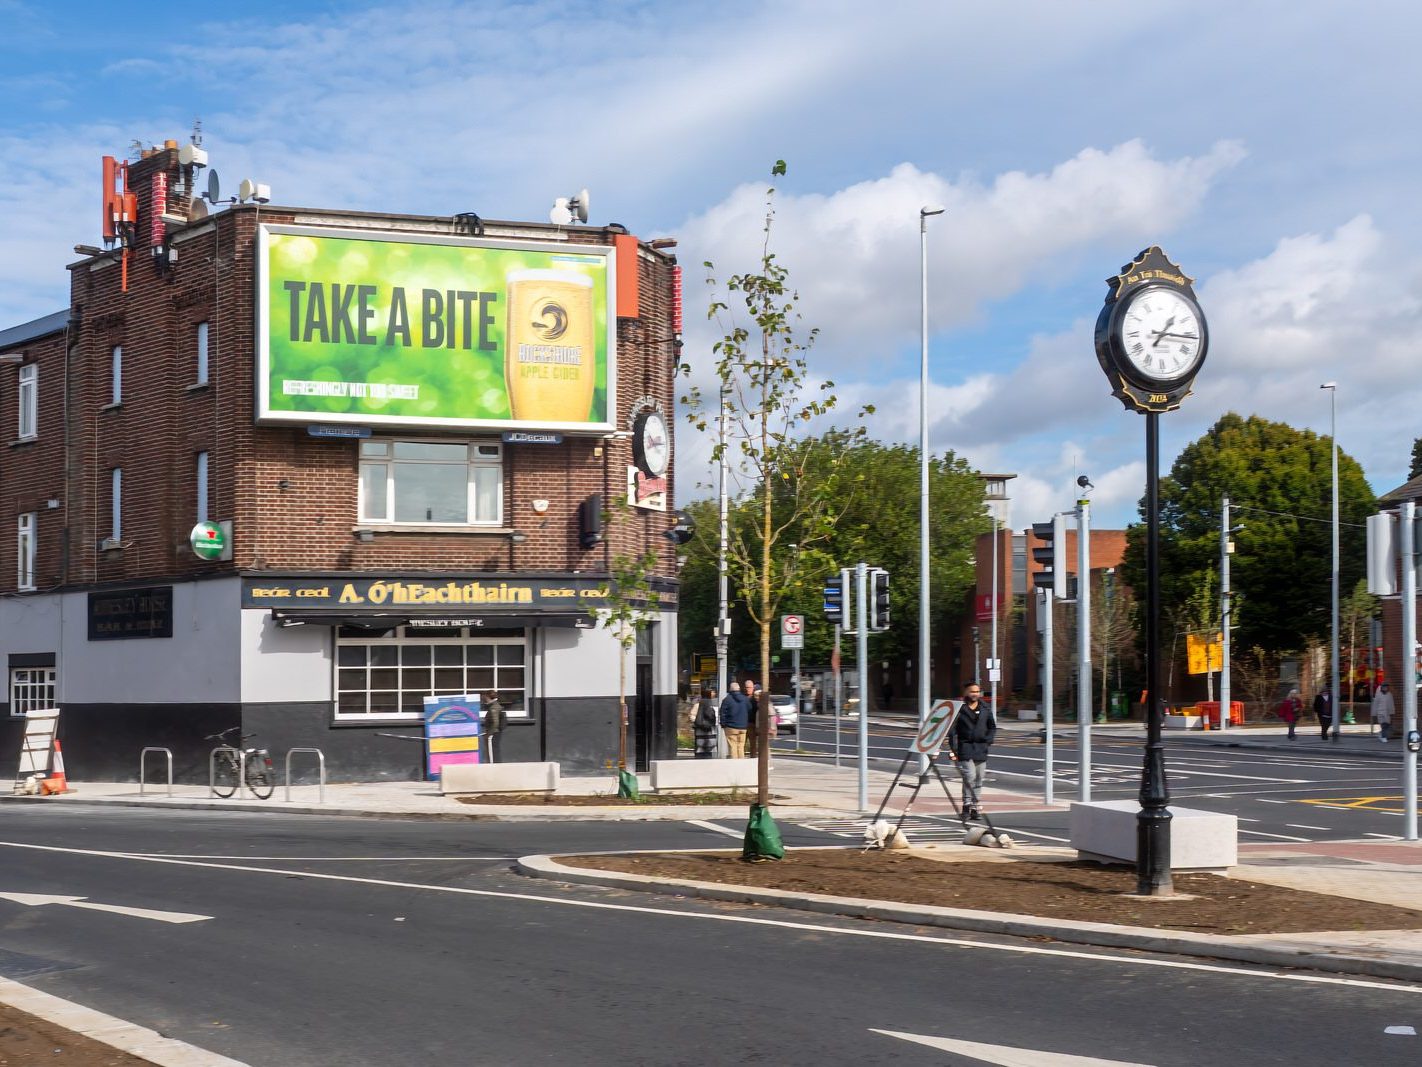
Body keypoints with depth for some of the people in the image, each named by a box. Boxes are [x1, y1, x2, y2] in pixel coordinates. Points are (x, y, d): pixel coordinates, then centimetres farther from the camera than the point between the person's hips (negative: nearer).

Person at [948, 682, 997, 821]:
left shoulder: (985, 709, 9)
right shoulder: (960, 709, -2)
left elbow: (992, 727, 18)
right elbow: (952, 730, -2)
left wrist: (988, 740, 1)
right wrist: (953, 748, -8)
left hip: (981, 748, 4)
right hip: (965, 747, -4)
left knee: (979, 778, 6)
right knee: (970, 776, -16)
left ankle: (974, 806, 15)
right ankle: (967, 804, -4)